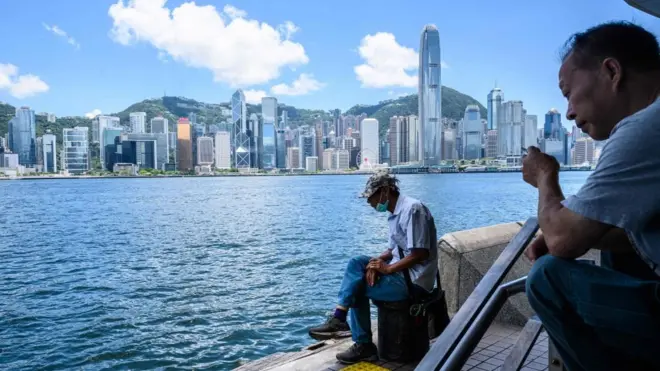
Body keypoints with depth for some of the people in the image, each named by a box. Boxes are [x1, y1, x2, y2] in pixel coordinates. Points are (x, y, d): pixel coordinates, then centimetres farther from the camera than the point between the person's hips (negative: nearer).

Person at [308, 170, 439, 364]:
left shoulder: (412, 209, -19)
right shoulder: (395, 213, 12)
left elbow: (421, 253, -24)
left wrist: (388, 268, -17)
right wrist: (378, 261, -6)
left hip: (414, 280, -9)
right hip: (402, 270, 9)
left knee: (357, 288, -7)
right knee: (356, 263, 0)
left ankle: (363, 346, 7)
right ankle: (338, 319, -5)